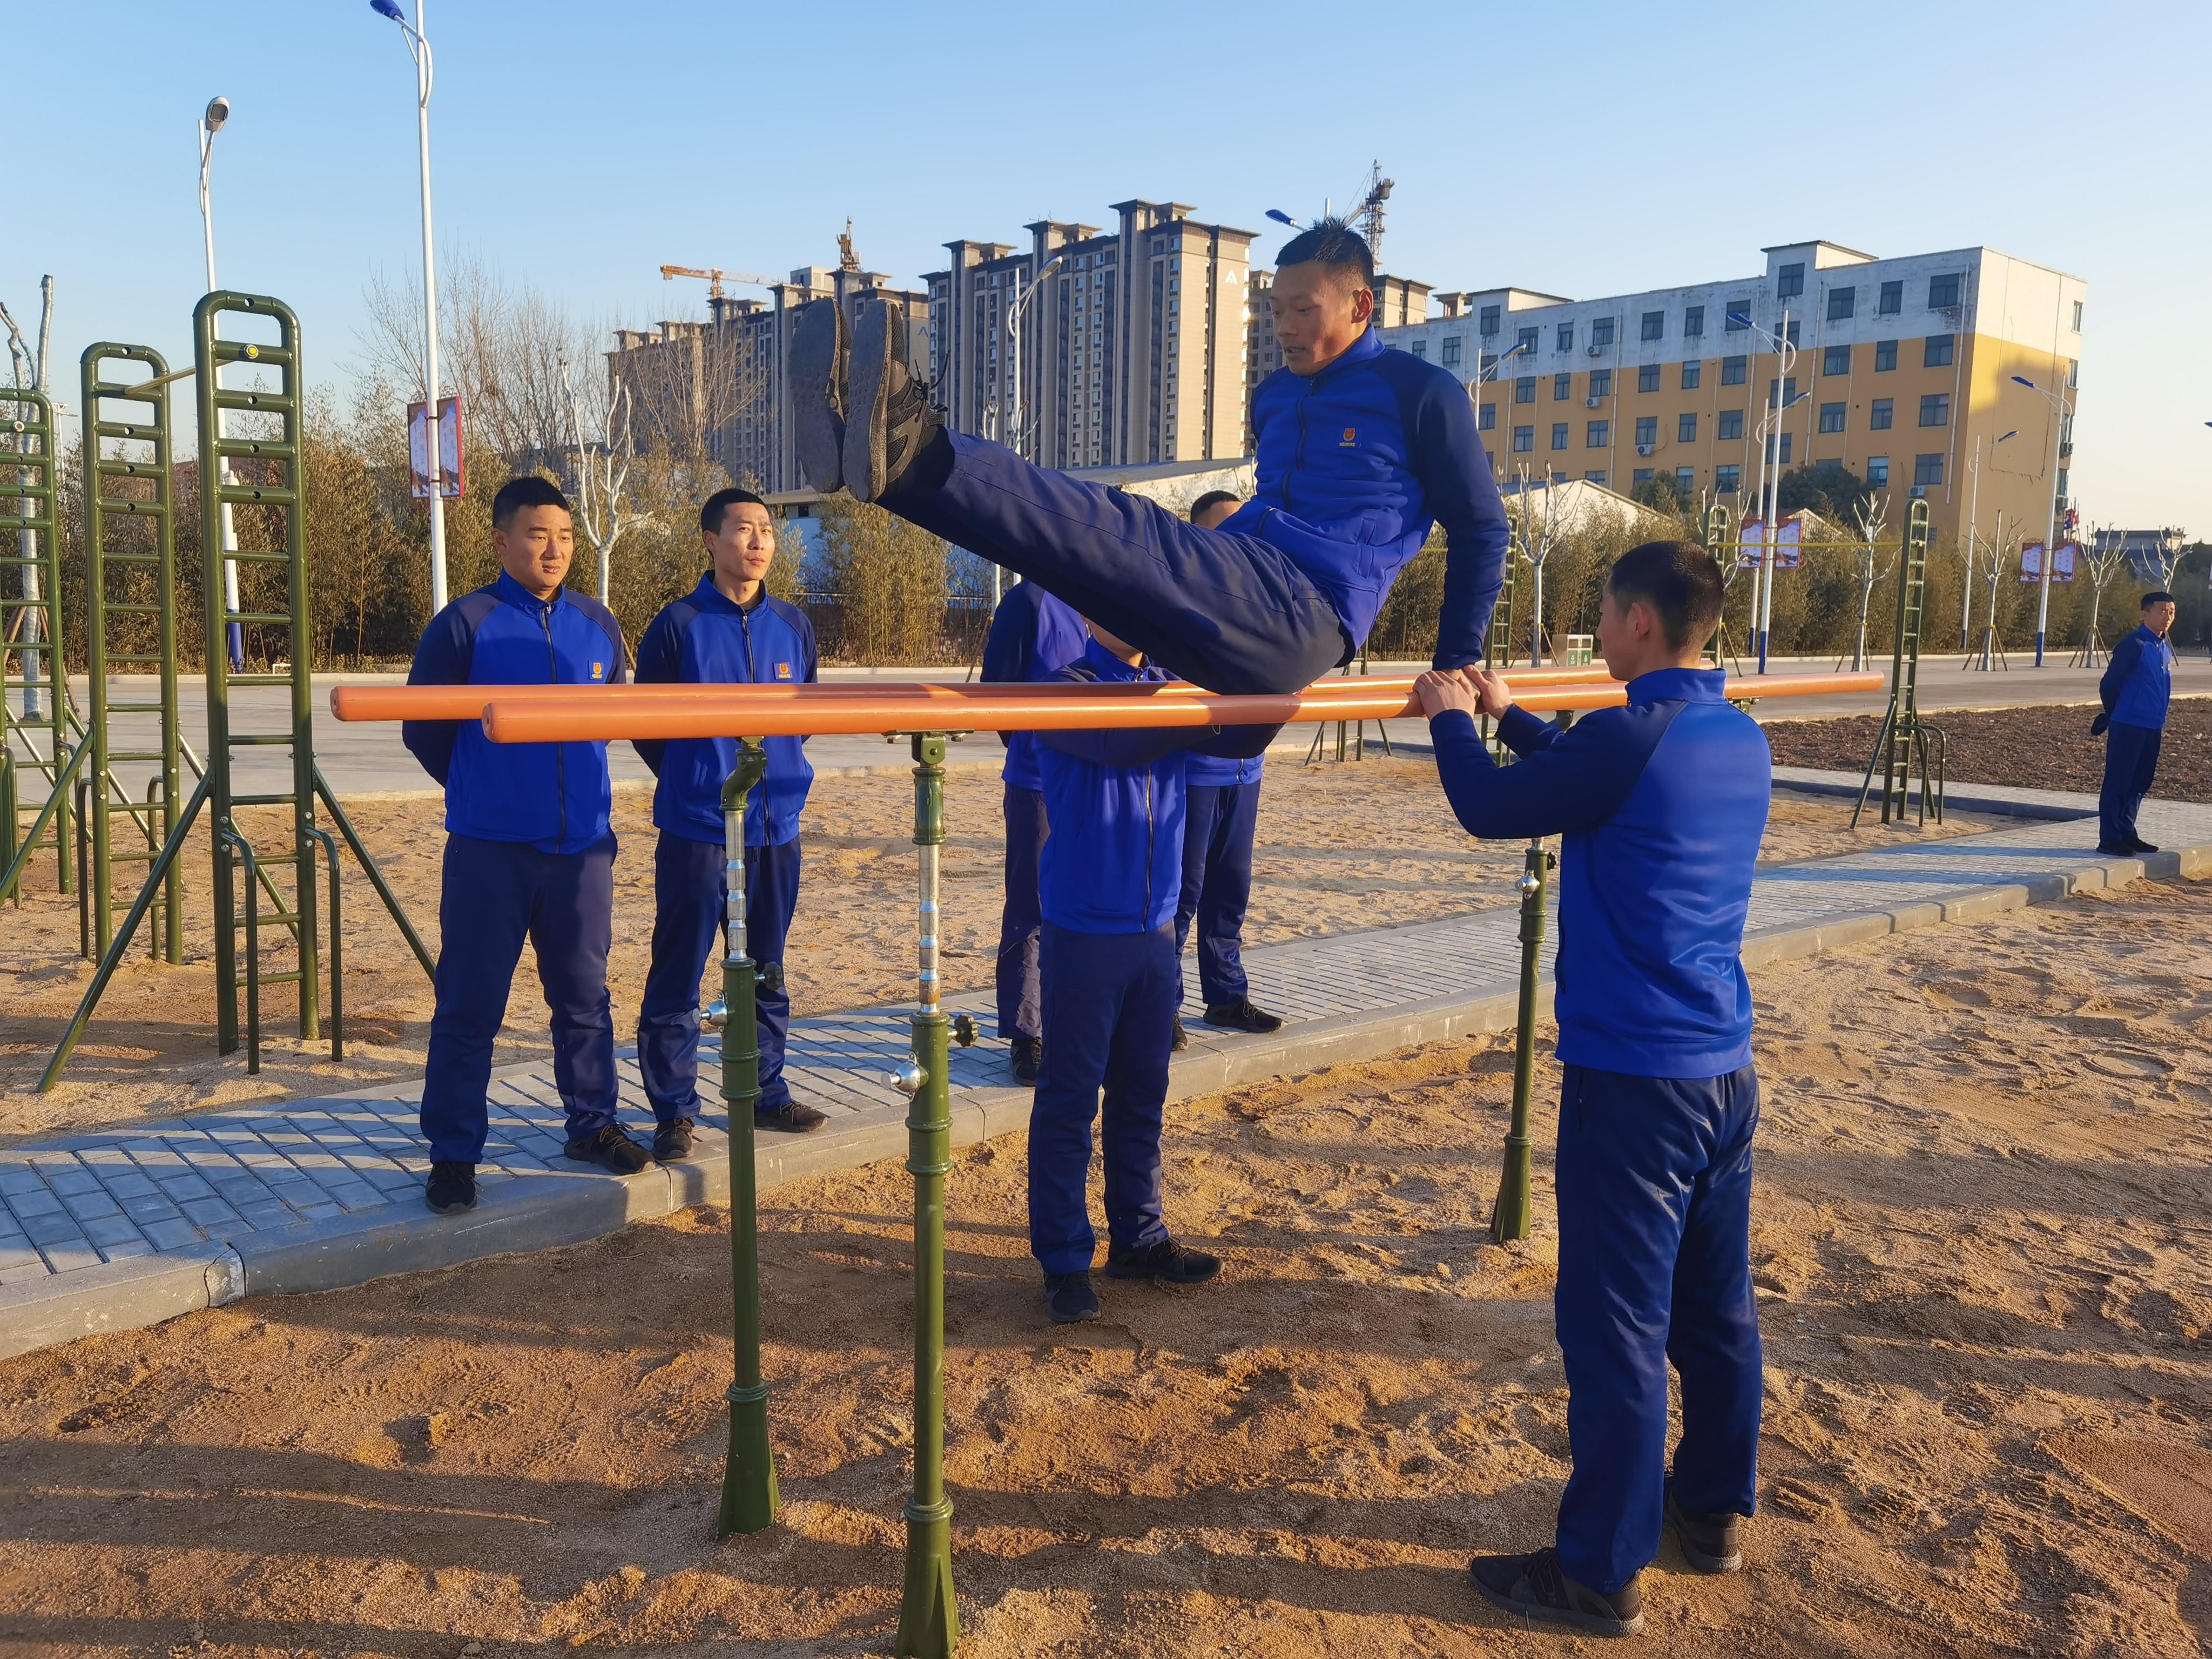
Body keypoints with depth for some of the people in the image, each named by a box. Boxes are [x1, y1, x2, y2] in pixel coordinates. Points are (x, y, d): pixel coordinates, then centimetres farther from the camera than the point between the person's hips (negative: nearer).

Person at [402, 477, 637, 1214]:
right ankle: (453, 1154, 12)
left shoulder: (598, 626, 7)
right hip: (490, 850, -4)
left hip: (582, 847, 4)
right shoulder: (466, 624, -6)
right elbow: (422, 729, 2)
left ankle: (593, 1124, 28)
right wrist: (481, 790, 12)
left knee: (585, 996, 13)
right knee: (470, 1006, 2)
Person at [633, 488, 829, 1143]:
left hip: (775, 830, 5)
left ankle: (766, 1093, 27)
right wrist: (692, 780, 6)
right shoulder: (679, 624, -6)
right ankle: (674, 1110, 12)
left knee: (767, 973, 15)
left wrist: (779, 770, 11)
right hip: (696, 831, -4)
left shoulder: (794, 626, 6)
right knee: (678, 978, 1)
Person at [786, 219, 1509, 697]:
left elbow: (1481, 530, 6)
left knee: (1132, 537, -31)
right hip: (1238, 611, 7)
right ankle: (885, 452, -35)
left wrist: (1456, 669, 5)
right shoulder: (1274, 396, 23)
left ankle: (918, 453, -50)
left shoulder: (1422, 394, 3)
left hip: (1306, 620, -7)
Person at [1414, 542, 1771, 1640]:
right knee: (1716, 1308, 19)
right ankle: (1712, 1512, 35)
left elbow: (1491, 810, -8)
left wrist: (1452, 720, 9)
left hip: (1632, 1078, -9)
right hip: (1726, 1069, 9)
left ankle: (1601, 1576, 13)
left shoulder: (1633, 737, -19)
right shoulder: (1743, 742, 8)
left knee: (1617, 1328, 1)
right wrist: (1508, 716, 27)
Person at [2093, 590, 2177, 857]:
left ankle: (2127, 834, 22)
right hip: (2128, 726, -8)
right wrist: (2115, 715, 3)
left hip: (2153, 728, 8)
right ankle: (2109, 839, -1)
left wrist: (2160, 719, 18)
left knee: (2140, 783, 13)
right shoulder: (2134, 645, -13)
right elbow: (2109, 684, -10)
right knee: (2118, 782, -4)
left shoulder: (2166, 648, 12)